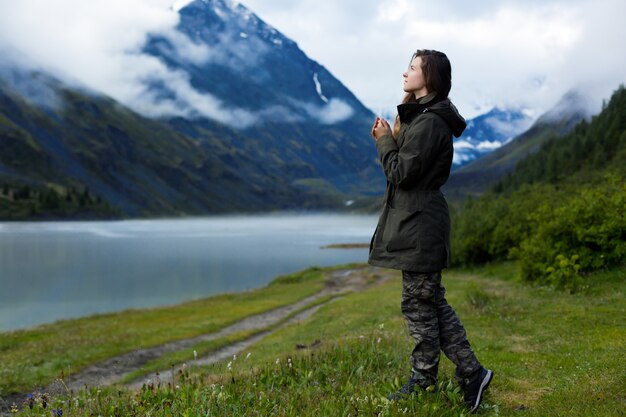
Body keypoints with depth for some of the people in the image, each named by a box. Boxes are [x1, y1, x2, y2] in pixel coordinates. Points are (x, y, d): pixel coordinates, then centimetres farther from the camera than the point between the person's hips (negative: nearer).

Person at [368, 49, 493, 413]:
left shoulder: (429, 123, -17)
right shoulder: (422, 117, 17)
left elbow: (402, 174, -18)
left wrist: (386, 139, -5)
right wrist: (392, 138, 5)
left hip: (419, 225, -11)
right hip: (417, 221, 11)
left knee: (419, 304, 1)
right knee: (432, 302, 13)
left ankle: (423, 381, 14)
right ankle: (471, 373, 18)